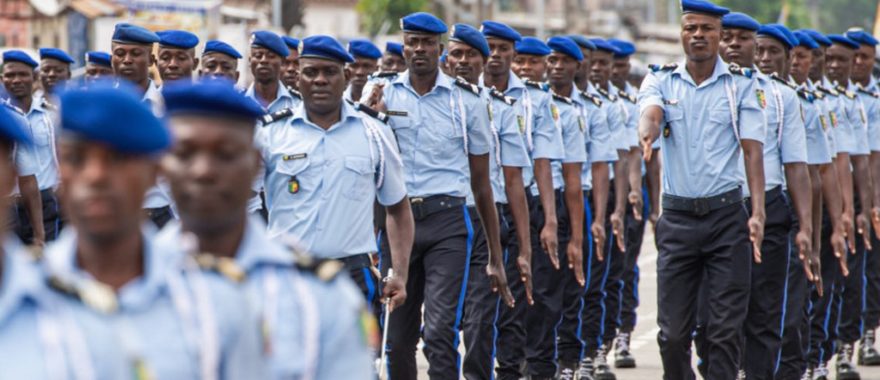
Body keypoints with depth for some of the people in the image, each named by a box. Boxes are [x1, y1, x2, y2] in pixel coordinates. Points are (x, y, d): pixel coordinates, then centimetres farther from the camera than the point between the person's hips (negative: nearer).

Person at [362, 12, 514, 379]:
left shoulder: (467, 100, 3)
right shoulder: (382, 94, 7)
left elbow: (481, 182, 8)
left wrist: (495, 259, 7)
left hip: (447, 223, -2)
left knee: (440, 332, -14)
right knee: (399, 338, 8)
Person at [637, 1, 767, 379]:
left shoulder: (741, 84, 3)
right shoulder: (661, 80, 6)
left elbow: (752, 149, -4)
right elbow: (650, 113, -16)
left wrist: (758, 212, -15)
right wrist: (648, 132, -41)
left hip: (726, 214, -1)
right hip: (677, 216, 1)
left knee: (726, 328, -2)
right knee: (673, 331, 3)